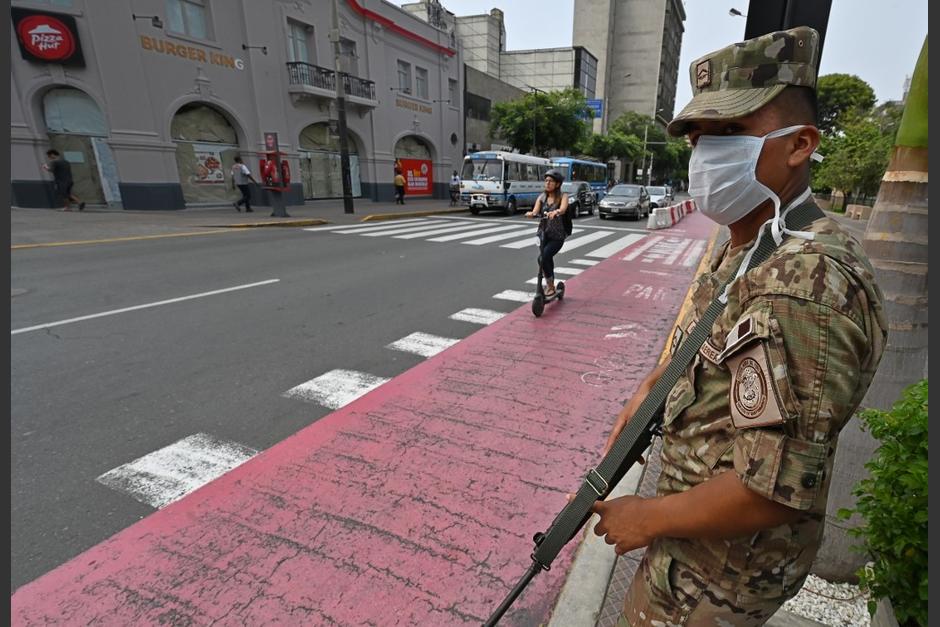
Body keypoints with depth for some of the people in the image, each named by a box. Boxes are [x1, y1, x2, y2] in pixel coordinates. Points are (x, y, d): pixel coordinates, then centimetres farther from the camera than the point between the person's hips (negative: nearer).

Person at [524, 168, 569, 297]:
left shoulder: (562, 196, -6)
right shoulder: (541, 197, 6)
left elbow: (563, 209, -27)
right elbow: (535, 212, -9)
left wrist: (555, 212, -50)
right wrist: (530, 214, -33)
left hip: (557, 235, -4)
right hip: (543, 233, 4)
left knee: (545, 257, -22)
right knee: (546, 259, 5)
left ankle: (550, 285, -4)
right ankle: (550, 284, 27)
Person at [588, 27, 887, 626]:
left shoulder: (804, 280, -32)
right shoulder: (746, 249, 1)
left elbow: (776, 490, -33)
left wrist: (650, 518, -20)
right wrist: (650, 387, 4)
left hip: (725, 551, -8)